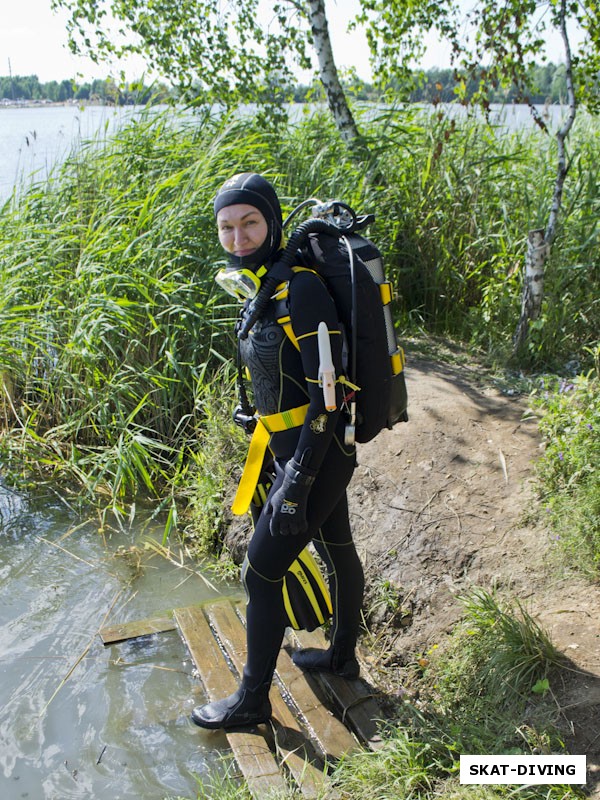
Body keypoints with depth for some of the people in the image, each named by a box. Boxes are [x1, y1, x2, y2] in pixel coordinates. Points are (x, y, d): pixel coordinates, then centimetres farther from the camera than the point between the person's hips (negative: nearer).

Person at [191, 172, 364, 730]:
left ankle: (252, 700, 21)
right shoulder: (261, 286, 7)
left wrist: (295, 485, -23)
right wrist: (268, 459, 20)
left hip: (315, 458, -9)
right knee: (335, 551, 23)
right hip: (293, 450, 9)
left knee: (261, 573, 2)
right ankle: (343, 656, 44)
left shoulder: (301, 289, -22)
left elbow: (327, 395, -25)